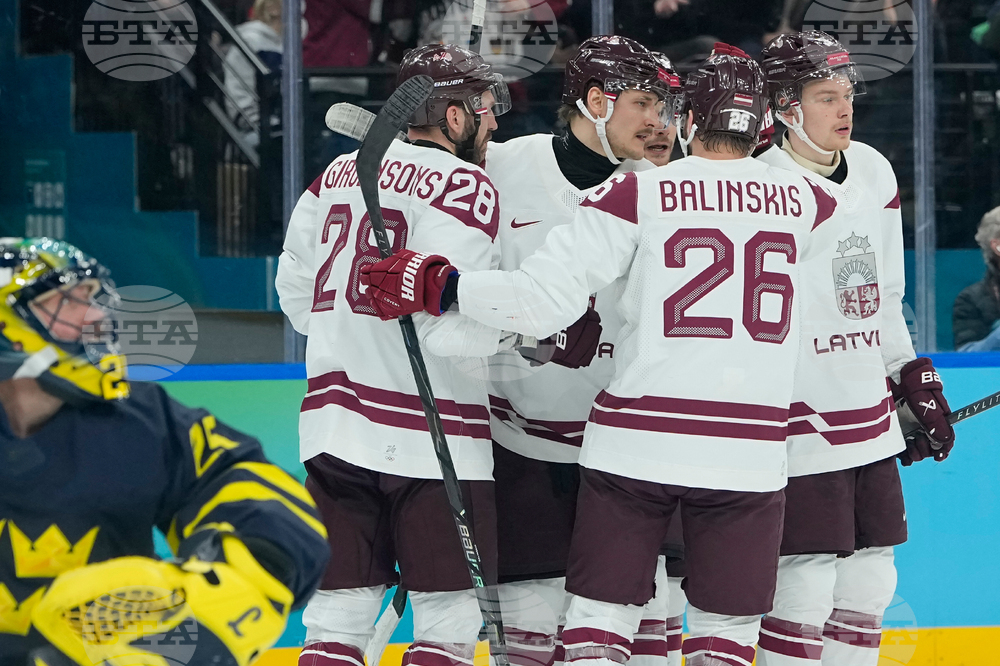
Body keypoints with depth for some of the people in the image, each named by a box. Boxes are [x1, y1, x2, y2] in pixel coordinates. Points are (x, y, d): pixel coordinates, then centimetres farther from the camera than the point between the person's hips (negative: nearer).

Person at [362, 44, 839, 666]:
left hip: (635, 443, -1)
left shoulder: (638, 193, -4)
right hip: (749, 449, 1)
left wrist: (436, 286, 0)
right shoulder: (802, 200, 5)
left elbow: (540, 300, -9)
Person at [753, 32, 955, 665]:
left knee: (869, 585, 9)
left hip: (870, 419, 8)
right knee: (805, 589, -10)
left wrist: (916, 378, 20)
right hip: (799, 430, -8)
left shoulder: (874, 172, 10)